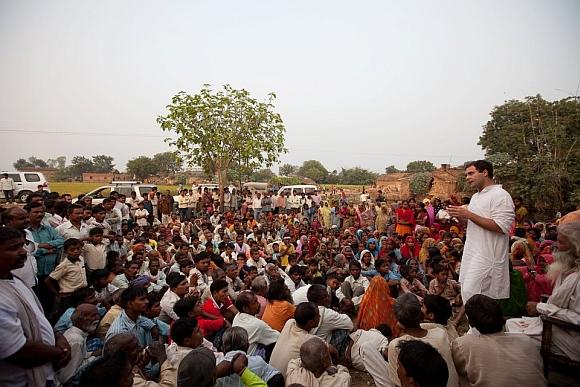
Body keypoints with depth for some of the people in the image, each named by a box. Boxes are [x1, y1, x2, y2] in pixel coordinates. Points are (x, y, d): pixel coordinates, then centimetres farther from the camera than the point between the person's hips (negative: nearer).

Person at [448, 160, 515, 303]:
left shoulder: (500, 195, -11)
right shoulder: (475, 196, 18)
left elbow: (500, 227, -21)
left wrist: (469, 214, -21)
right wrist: (460, 215, 6)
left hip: (487, 256, -9)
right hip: (471, 253, 9)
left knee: (470, 293, -11)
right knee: (466, 290, 13)